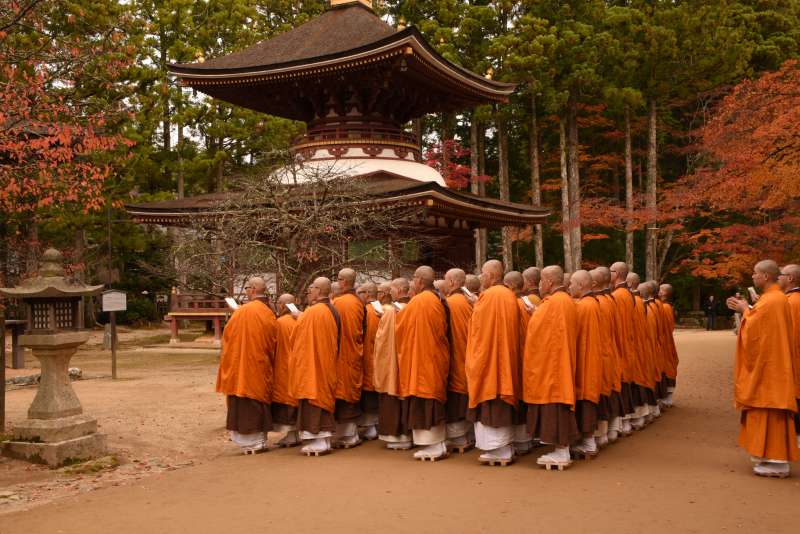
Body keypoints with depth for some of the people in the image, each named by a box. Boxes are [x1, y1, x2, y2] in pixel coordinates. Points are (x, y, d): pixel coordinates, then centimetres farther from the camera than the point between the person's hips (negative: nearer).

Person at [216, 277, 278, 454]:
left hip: (243, 366, -6)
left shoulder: (244, 311, -14)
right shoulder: (270, 314, 3)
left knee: (245, 405, 2)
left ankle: (250, 442, 4)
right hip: (262, 366, 6)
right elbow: (273, 342, 8)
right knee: (259, 400, 13)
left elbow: (228, 335, -7)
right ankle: (260, 441, 19)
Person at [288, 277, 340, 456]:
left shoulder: (311, 313, -17)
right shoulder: (334, 311, 7)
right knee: (324, 398, 13)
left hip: (311, 364, -8)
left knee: (313, 402, -1)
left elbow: (298, 339, -11)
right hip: (328, 365, 8)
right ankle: (325, 440, 17)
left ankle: (317, 443, 1)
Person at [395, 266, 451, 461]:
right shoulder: (439, 300, 7)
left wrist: (399, 313, 14)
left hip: (421, 357, -8)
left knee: (424, 405, -1)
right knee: (435, 400, 14)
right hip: (437, 357, 8)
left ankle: (433, 447, 3)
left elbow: (401, 326, -7)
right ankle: (439, 445, 19)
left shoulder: (418, 301, -16)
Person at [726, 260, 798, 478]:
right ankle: (776, 457, 20)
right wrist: (746, 309, 11)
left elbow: (752, 331, -18)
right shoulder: (780, 298, 12)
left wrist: (745, 311, -3)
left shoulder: (769, 301, -20)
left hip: (767, 366, -10)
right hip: (774, 364, 10)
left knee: (769, 410, -6)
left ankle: (776, 462, -2)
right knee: (774, 410, 13)